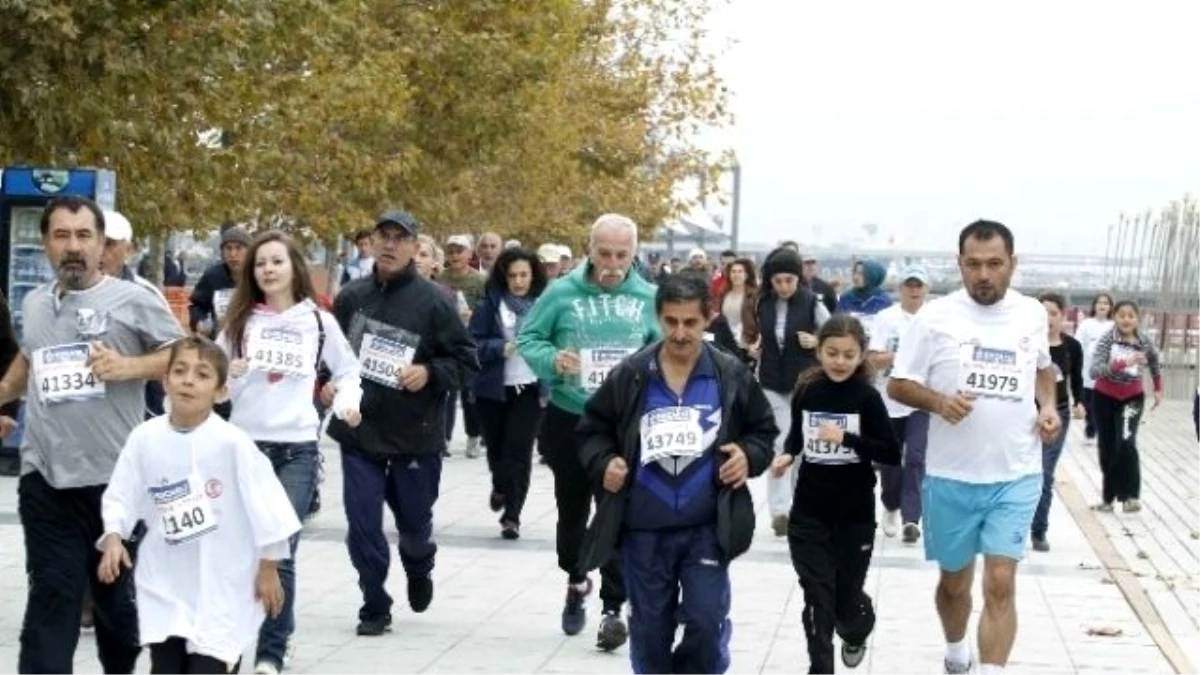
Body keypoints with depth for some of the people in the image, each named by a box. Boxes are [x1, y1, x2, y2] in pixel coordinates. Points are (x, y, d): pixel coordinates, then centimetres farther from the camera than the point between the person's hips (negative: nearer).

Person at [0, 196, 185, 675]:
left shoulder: (133, 301, -3)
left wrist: (130, 367, -16)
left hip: (116, 477, -3)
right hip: (45, 478, 3)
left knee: (118, 596, 12)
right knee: (50, 598, 0)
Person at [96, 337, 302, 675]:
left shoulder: (232, 443, -16)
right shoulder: (144, 439, -6)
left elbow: (266, 506, -10)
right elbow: (120, 497, 5)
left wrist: (268, 569, -6)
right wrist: (113, 538, -12)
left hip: (222, 588, -3)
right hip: (163, 586, 4)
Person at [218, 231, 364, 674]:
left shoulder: (318, 321, 5)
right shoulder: (240, 321, 7)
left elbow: (347, 371, 16)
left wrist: (347, 402, -2)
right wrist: (228, 375, -12)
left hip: (297, 449, -1)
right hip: (244, 443, 1)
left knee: (280, 552, -5)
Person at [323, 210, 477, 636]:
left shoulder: (433, 301, -8)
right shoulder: (351, 296, 3)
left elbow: (466, 361, -5)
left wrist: (429, 372, -21)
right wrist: (328, 381, 0)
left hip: (415, 436, -2)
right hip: (359, 432, 2)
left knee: (414, 520, 14)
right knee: (362, 525, -1)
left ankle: (419, 570, 47)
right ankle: (375, 608, 13)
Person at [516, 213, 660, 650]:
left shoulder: (648, 298, -1)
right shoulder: (562, 292, -6)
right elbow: (527, 340, -2)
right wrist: (553, 359, -21)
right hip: (569, 419, 1)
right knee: (572, 511, 16)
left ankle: (613, 608, 2)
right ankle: (576, 581, 41)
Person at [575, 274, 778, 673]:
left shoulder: (731, 376, -1)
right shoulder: (630, 375, -2)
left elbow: (764, 430, 11)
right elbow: (593, 428, 9)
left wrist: (750, 456, -9)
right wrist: (603, 463, -10)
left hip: (706, 528, -1)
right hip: (644, 529, 1)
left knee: (706, 622, -3)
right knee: (650, 628, 11)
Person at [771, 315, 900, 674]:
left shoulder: (867, 397, -10)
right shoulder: (807, 391, -1)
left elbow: (893, 454, -13)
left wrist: (847, 438, -23)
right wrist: (786, 455, -3)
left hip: (855, 515, -2)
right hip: (808, 513, 2)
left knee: (847, 599, 12)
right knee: (818, 601, -3)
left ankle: (856, 635, 46)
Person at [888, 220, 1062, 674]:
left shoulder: (1033, 314, 2)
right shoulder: (935, 317, -9)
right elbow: (897, 385, -5)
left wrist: (1048, 405, 2)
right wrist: (938, 401, -24)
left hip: (1017, 475, 1)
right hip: (951, 476, 0)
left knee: (1000, 584, -9)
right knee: (955, 581, 16)